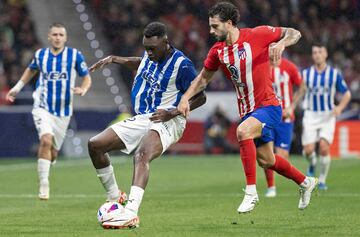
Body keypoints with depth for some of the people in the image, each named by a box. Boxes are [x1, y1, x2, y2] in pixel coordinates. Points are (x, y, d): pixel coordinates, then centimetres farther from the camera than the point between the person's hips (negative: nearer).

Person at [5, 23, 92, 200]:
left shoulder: (75, 55, -4)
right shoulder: (40, 55, 0)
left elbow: (87, 78, 2)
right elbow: (31, 70, 22)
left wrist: (83, 89, -19)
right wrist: (17, 88, 17)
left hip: (63, 110, 1)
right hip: (43, 107, -1)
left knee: (53, 152, 7)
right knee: (46, 140, -25)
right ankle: (43, 185, -19)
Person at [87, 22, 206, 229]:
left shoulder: (181, 64, -14)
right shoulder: (150, 56, 8)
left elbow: (200, 97, -8)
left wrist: (173, 112, -19)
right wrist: (114, 59, 24)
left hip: (166, 121, -8)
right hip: (141, 119, 8)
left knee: (142, 155, -38)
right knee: (95, 144, -4)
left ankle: (131, 214, -53)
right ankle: (115, 197, 10)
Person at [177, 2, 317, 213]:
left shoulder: (257, 35, -14)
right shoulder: (218, 51, 1)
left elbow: (294, 33, -4)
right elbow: (203, 78, 13)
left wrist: (281, 43, -26)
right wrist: (185, 99, 0)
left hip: (267, 106, -7)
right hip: (247, 110, 7)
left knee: (243, 131, -33)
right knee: (266, 160, 13)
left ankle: (251, 192, -26)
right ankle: (306, 182, 39)